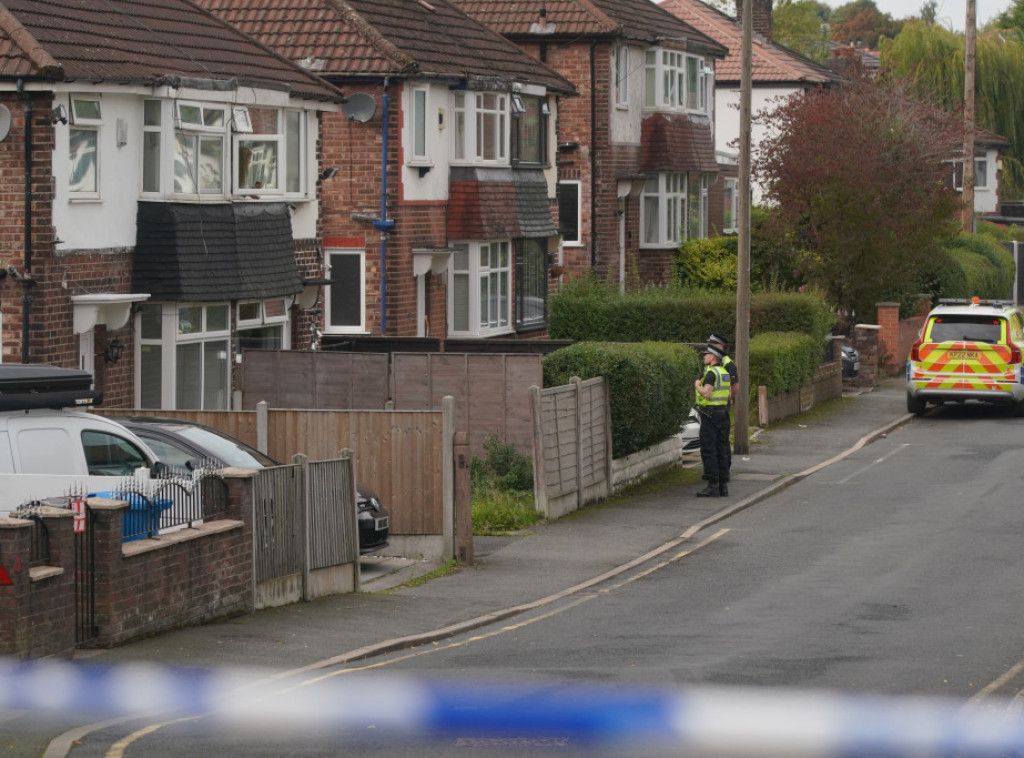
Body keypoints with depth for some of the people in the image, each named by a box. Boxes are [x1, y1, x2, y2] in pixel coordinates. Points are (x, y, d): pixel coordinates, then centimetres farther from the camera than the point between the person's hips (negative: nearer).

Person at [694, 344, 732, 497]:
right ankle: (723, 484, 11)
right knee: (722, 450, 10)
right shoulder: (725, 373, 13)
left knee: (708, 451, -6)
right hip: (723, 413, 9)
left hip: (710, 415, -9)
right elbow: (729, 394, 18)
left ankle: (713, 485, -9)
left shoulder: (711, 373, -15)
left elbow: (706, 393, -25)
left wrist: (698, 386, -7)